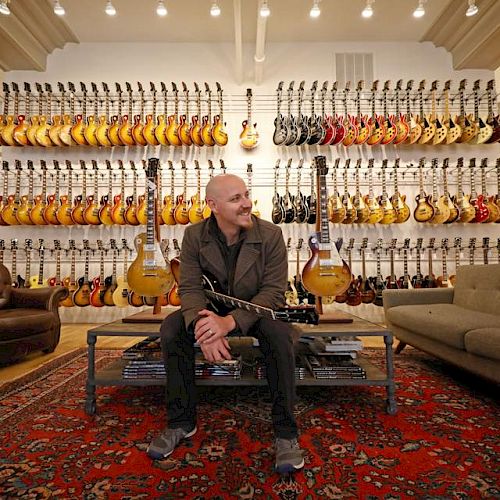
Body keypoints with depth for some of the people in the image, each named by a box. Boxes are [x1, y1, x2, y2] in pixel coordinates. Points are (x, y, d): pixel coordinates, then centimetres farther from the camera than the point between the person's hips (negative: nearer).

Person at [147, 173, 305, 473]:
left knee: (280, 333, -34)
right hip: (213, 308, 3)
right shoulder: (194, 235, -11)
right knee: (171, 329, -22)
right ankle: (182, 422, -4)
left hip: (257, 309, -2)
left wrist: (231, 321, -36)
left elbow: (274, 291, -21)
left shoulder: (271, 234, -18)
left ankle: (286, 431, -16)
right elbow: (190, 287, -15)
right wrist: (201, 322, -38)